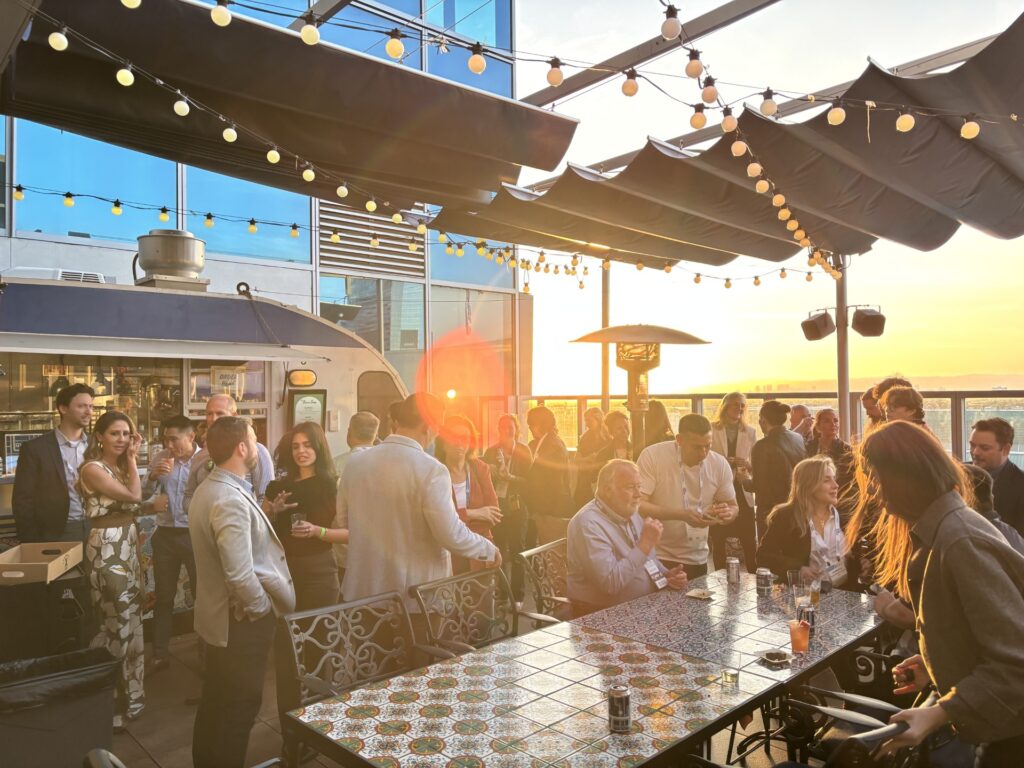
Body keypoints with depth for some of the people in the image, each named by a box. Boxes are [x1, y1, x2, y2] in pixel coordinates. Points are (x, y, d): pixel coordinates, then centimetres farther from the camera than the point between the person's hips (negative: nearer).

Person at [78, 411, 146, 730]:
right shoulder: (92, 468, -13)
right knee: (117, 622, -1)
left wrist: (131, 459, 5)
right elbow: (134, 496, -20)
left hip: (128, 548, 9)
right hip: (107, 549, -9)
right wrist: (132, 460, -9)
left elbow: (134, 507, 2)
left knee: (130, 620, 16)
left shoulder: (120, 467, 12)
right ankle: (112, 703, 12)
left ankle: (127, 694, 30)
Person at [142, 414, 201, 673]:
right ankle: (160, 654, 28)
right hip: (165, 534, 4)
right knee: (164, 595, 15)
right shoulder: (160, 459, 1)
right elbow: (143, 495, 3)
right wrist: (152, 476, -15)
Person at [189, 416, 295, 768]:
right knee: (240, 706, 7)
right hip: (240, 620, -10)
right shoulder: (231, 500, -28)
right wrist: (263, 609, -16)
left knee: (216, 700, 24)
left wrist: (264, 512, 7)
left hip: (218, 614, 10)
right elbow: (240, 576, -31)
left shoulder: (208, 489, 6)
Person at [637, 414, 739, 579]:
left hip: (697, 559, 4)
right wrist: (681, 515, -30)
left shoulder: (719, 464, -4)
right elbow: (636, 505, -20)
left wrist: (728, 513, -16)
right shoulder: (652, 455, -16)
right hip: (656, 557, -4)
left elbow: (733, 507, 8)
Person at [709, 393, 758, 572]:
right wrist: (724, 462, -20)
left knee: (749, 540, 1)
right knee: (718, 540, 7)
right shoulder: (711, 429, -2)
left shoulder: (750, 432, 8)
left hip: (742, 491, 2)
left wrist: (748, 464, -16)